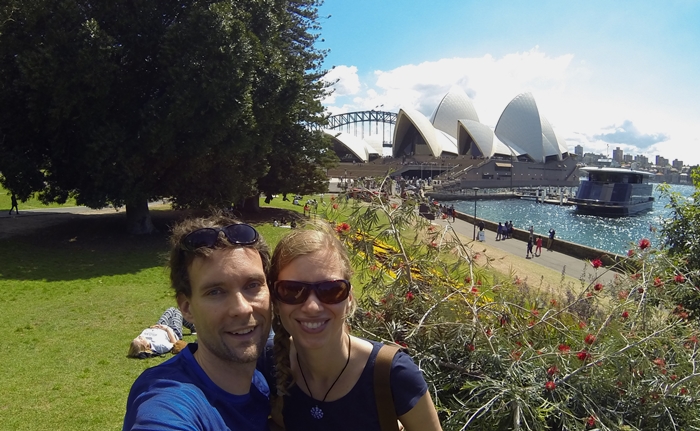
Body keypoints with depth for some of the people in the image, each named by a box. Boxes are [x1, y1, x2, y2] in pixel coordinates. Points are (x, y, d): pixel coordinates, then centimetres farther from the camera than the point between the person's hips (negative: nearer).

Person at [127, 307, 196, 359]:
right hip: (174, 332, -5)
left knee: (172, 309, 24)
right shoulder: (159, 345, -49)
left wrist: (151, 327, -24)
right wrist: (167, 328, -28)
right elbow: (174, 343, -29)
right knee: (178, 312, 19)